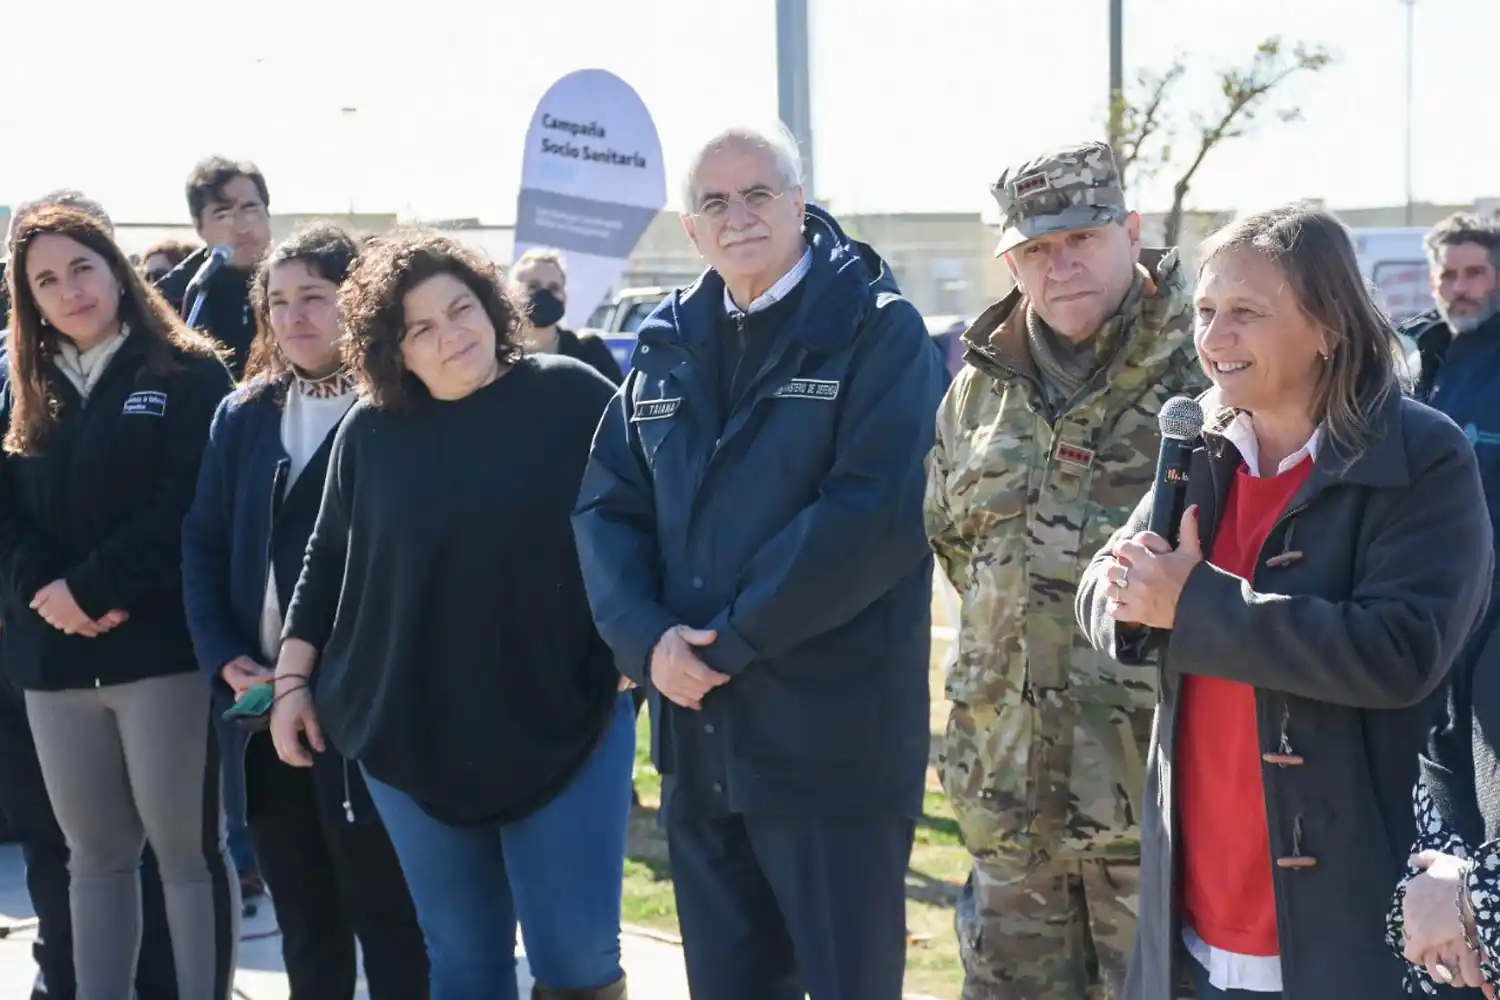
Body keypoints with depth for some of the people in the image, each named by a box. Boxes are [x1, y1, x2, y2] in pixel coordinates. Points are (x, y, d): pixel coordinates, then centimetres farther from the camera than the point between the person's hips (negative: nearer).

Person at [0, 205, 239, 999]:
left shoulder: (187, 373, -1)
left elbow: (186, 507, -11)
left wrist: (91, 589, -16)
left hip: (162, 644, -5)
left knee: (188, 849, 0)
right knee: (95, 855, 11)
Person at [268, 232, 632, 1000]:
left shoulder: (571, 396, -4)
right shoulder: (369, 432, 4)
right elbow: (328, 560, 12)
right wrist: (292, 679, 10)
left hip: (565, 723, -2)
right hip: (413, 733, 3)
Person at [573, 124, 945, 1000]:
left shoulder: (878, 329, -5)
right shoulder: (666, 343, 12)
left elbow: (878, 512, -17)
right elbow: (607, 505, 8)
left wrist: (732, 641, -16)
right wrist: (648, 639, -10)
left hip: (835, 738, -5)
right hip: (697, 737, 6)